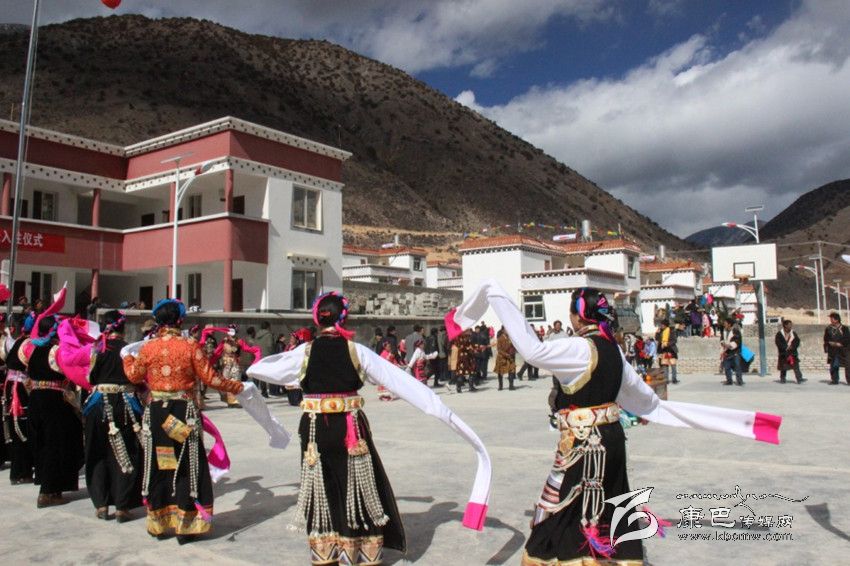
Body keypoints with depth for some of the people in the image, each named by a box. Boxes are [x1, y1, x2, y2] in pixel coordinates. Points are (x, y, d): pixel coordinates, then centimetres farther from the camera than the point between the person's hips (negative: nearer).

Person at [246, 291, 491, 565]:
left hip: (316, 428, 1)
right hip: (350, 427, -1)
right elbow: (398, 379, -9)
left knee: (322, 486, 14)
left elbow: (258, 369, 7)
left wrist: (252, 369, 32)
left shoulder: (304, 353, -4)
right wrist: (439, 407, -9)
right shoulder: (356, 350, -7)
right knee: (356, 485, 12)